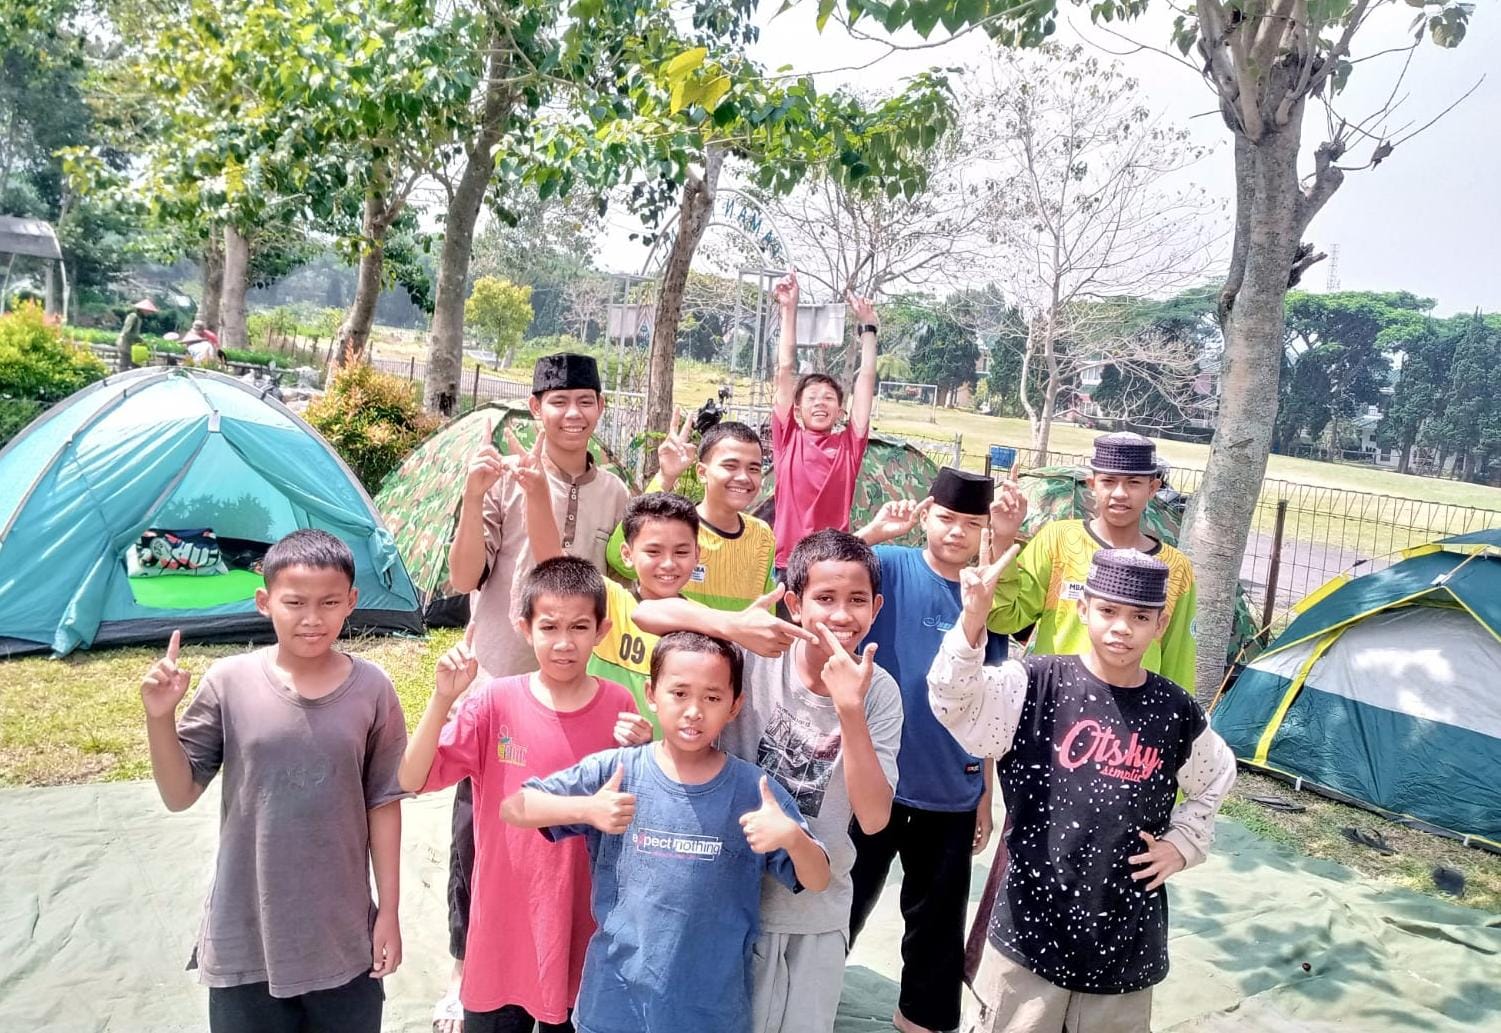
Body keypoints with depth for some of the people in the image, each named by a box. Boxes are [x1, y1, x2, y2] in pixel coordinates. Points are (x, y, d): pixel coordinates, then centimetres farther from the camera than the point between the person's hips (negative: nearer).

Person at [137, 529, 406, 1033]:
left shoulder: (372, 690, -9)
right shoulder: (229, 682, -9)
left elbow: (384, 804, -1)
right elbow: (179, 796, -2)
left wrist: (389, 912, 1)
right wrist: (159, 717, -18)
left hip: (343, 937, 0)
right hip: (245, 937, 0)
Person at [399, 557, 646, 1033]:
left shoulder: (618, 705, -8)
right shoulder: (494, 701, -11)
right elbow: (412, 780, -15)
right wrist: (443, 698, -27)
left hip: (582, 923, 1)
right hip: (504, 921, -1)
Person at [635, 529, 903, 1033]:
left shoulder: (879, 693, -9)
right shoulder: (756, 656, -14)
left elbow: (873, 818, -17)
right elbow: (647, 613, -23)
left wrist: (849, 710, -28)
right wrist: (738, 626, -38)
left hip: (819, 911, 2)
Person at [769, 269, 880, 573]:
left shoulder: (848, 445, 7)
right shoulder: (788, 440, 5)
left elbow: (866, 377, 9)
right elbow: (786, 369, 4)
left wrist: (867, 325, 13)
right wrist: (789, 309, 3)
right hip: (788, 563, -1)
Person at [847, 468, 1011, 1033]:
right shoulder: (891, 566, -8)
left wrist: (987, 792, 9)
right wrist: (873, 532, -33)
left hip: (953, 792, 3)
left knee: (938, 912, 18)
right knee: (844, 901, 10)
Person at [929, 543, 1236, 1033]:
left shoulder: (1176, 712, 0)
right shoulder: (1038, 684, -10)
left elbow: (1215, 781, 20)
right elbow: (956, 703, -27)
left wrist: (1182, 844, 7)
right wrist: (973, 619, -41)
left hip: (1126, 939, 3)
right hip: (1030, 930, -2)